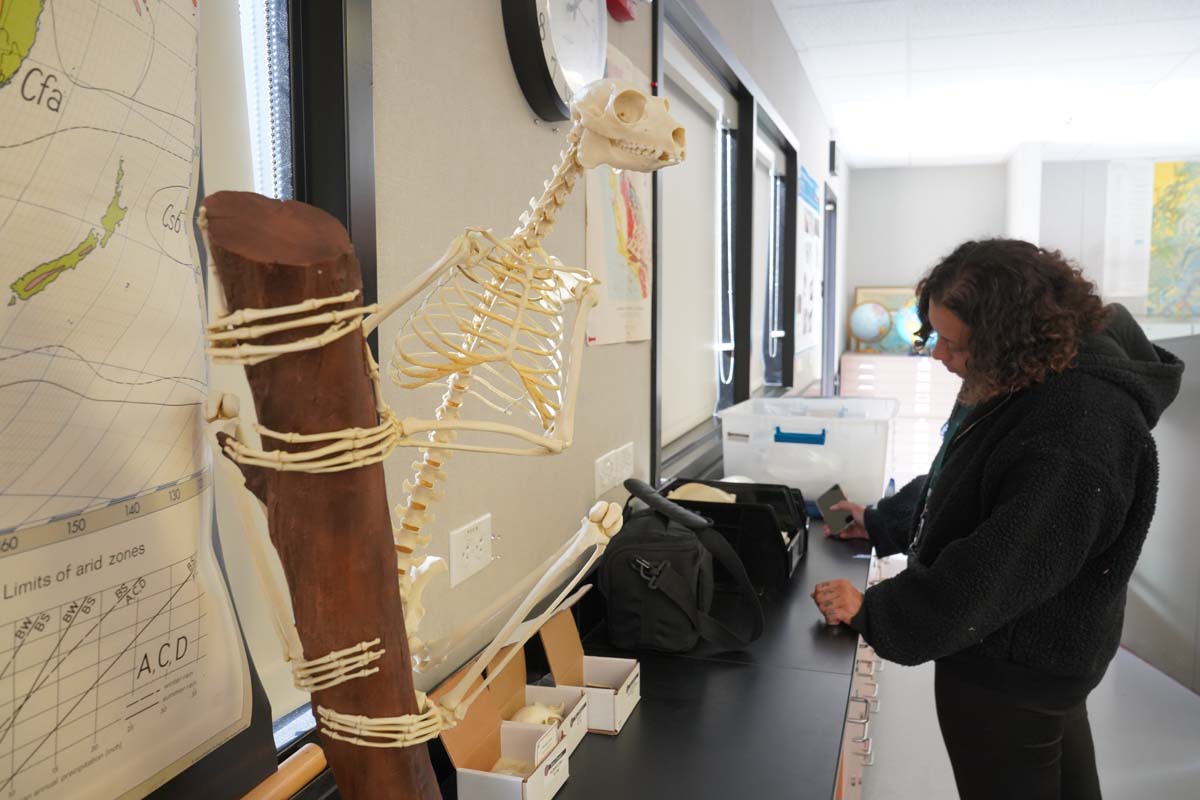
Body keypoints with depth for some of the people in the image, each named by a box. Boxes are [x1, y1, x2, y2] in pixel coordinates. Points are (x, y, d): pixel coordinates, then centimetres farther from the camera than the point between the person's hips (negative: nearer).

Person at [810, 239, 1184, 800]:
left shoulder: (1077, 435, -33)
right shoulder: (1031, 376, -1)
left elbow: (998, 573, -33)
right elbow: (958, 481, 11)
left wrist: (874, 613, -25)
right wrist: (883, 524, 7)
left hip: (1014, 668, -9)